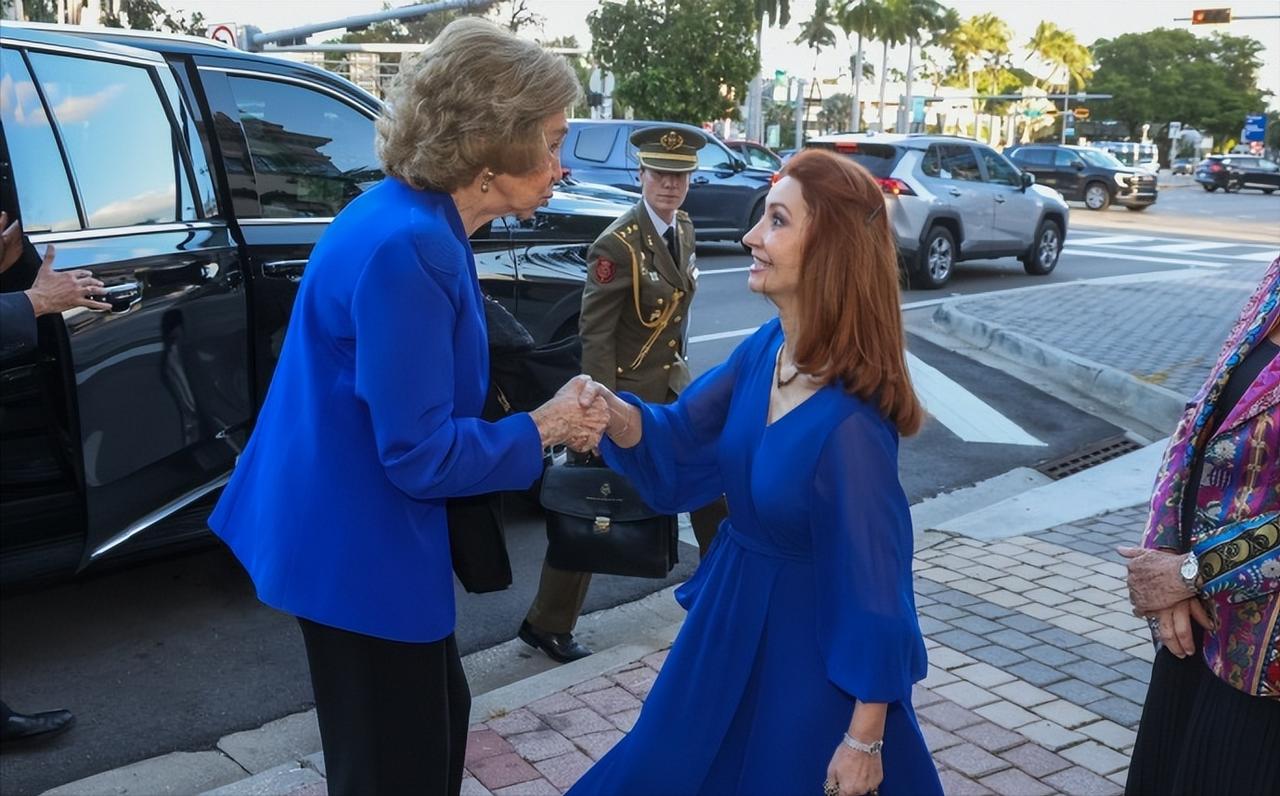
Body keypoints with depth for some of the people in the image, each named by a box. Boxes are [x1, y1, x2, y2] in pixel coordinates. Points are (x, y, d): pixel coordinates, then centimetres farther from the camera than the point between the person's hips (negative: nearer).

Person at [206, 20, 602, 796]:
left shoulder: (413, 220, 5)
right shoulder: (408, 245, -27)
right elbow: (419, 454, -25)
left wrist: (549, 416, 5)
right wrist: (545, 427, -12)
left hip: (363, 531, 10)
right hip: (356, 545, -10)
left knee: (437, 720, 26)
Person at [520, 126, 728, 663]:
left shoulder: (684, 229, 5)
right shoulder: (618, 245, -20)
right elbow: (595, 335, -21)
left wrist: (678, 367, 17)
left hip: (675, 385, 8)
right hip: (628, 391, -8)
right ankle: (546, 625, 13)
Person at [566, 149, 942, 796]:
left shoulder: (848, 421, -30)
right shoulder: (764, 350, -8)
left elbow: (873, 584, -22)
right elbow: (680, 442, 2)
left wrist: (864, 739, -15)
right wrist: (615, 413, -20)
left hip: (809, 647, -7)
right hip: (734, 615, 8)